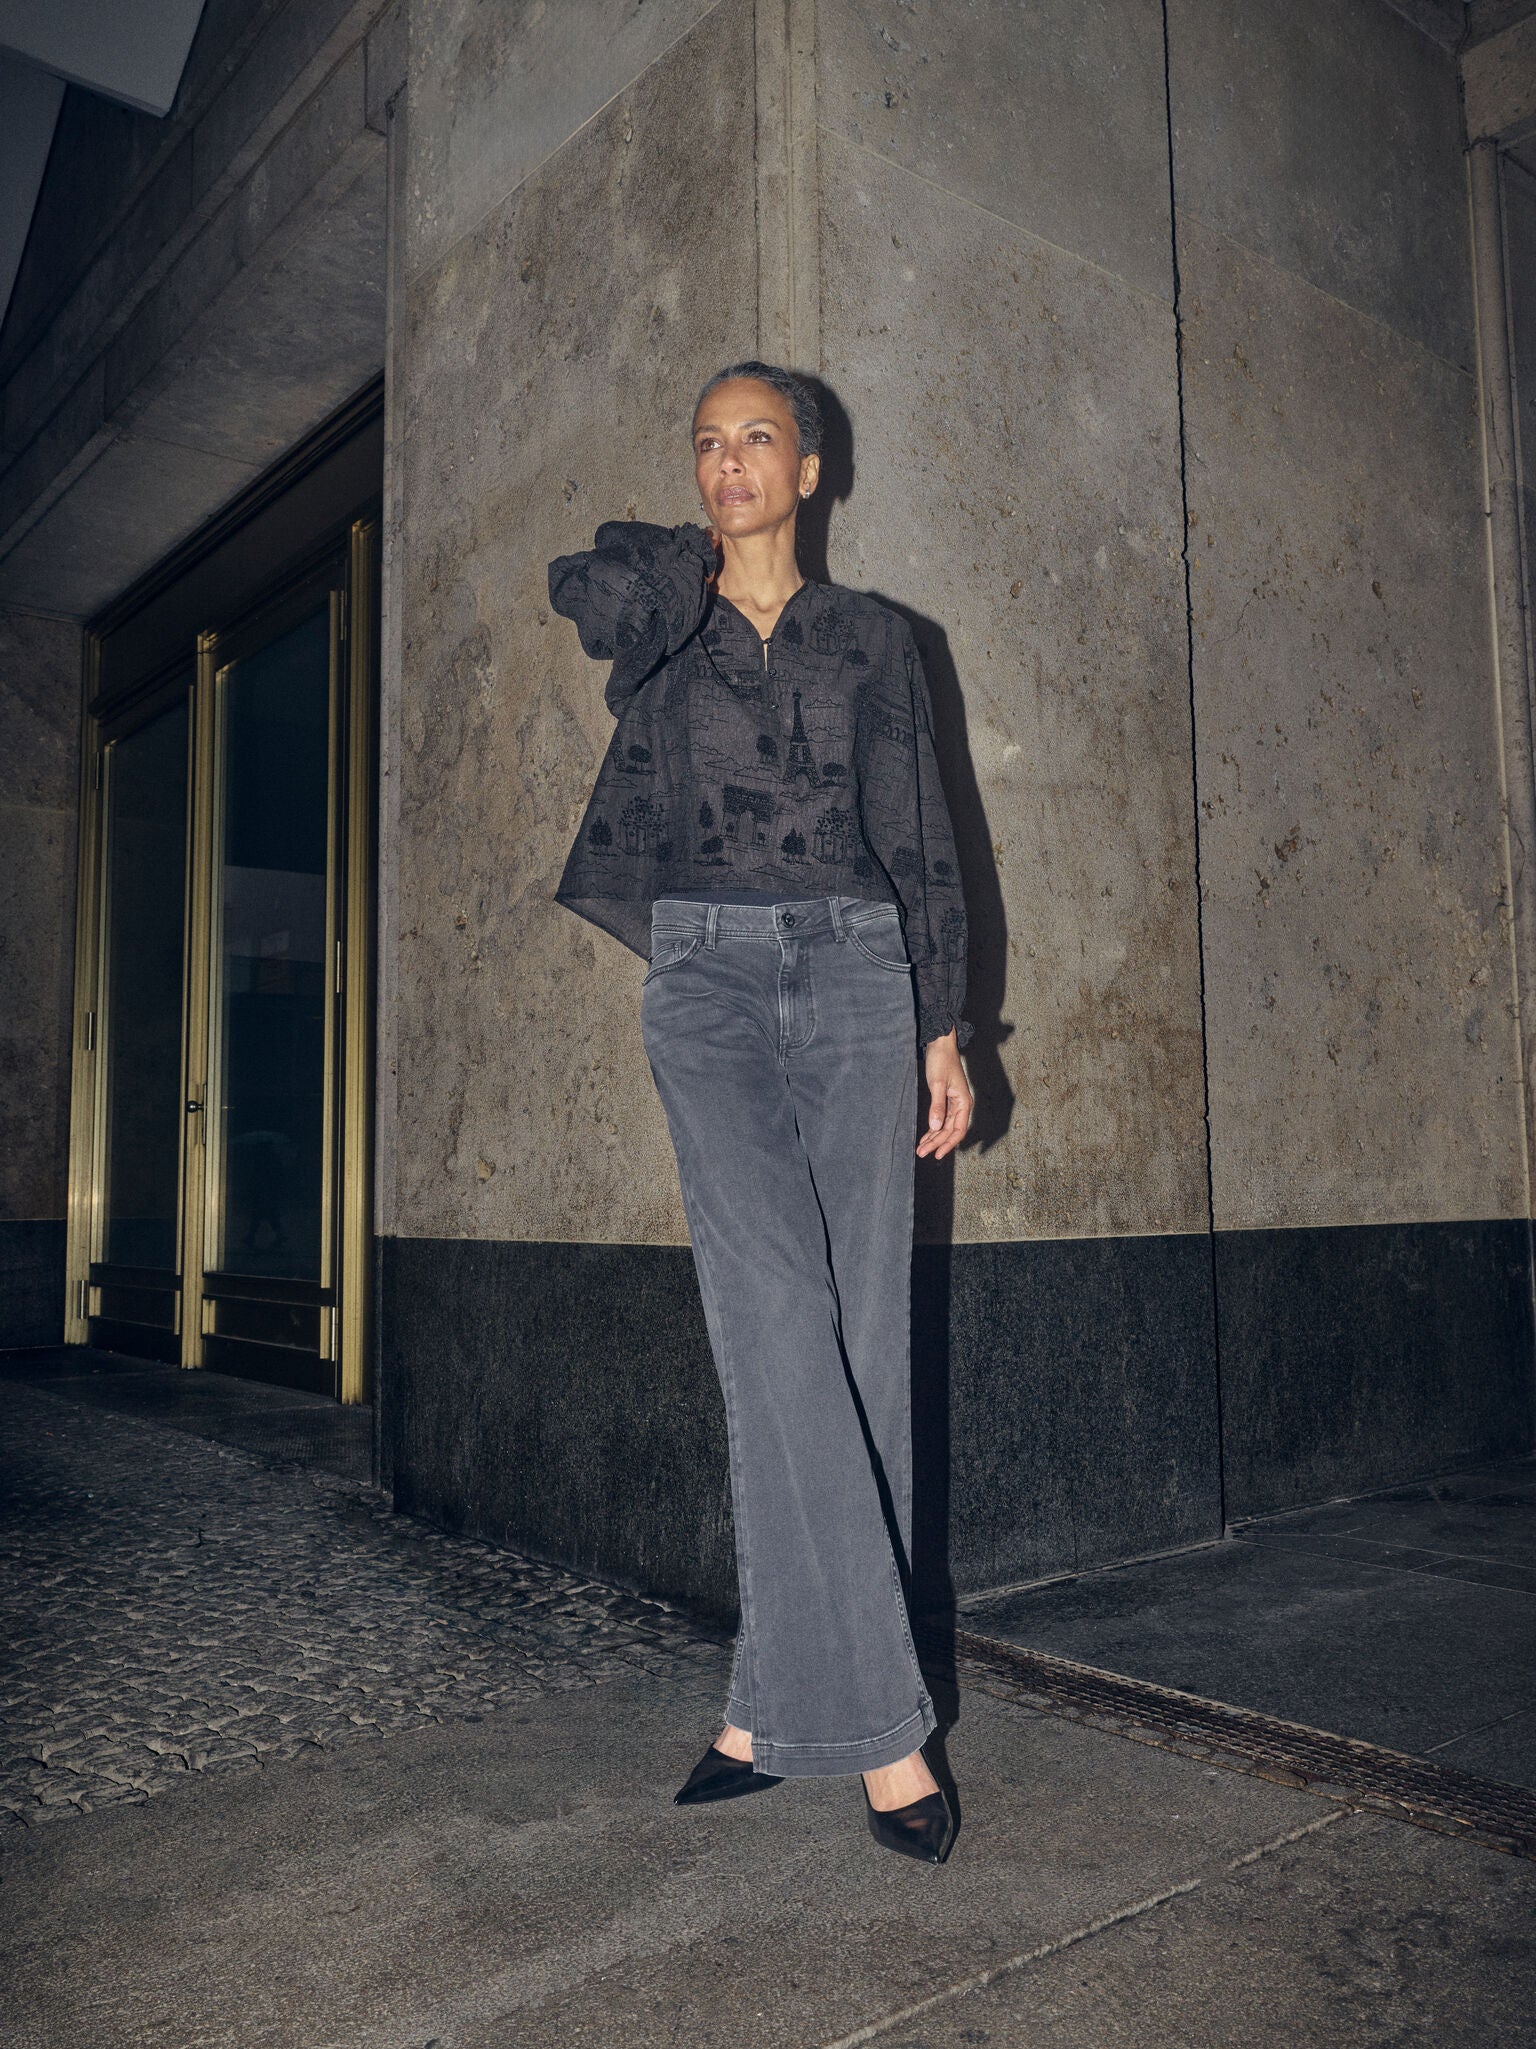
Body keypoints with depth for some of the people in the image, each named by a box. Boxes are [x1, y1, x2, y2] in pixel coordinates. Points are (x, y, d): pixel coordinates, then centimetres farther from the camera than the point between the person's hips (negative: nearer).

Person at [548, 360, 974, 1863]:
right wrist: (694, 555, 10)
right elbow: (592, 595, -11)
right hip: (709, 969, -1)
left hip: (856, 974, 2)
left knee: (858, 1338, -3)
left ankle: (777, 1703, 9)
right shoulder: (657, 619, 15)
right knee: (780, 1311, -18)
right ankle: (879, 1721, -13)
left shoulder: (873, 639, 15)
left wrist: (944, 1028, 3)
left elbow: (923, 842, 11)